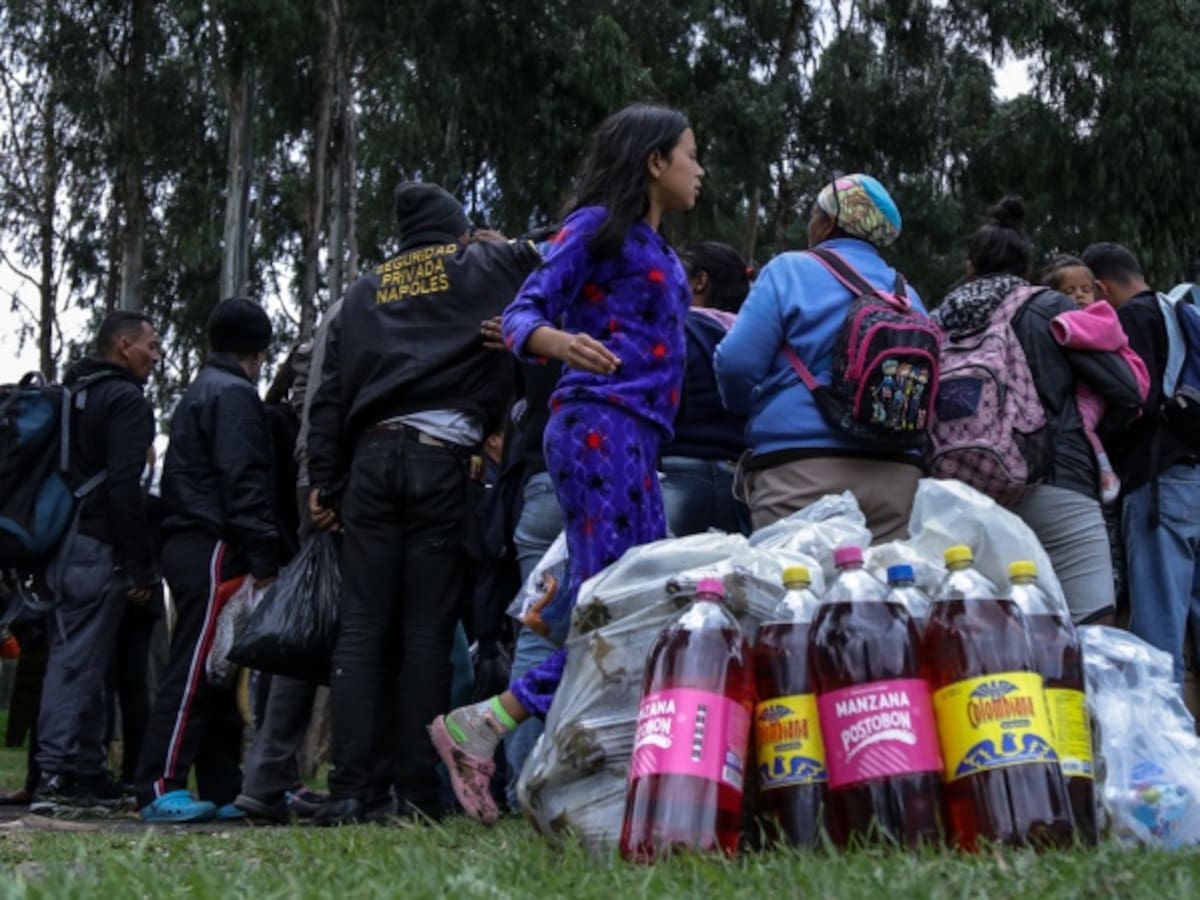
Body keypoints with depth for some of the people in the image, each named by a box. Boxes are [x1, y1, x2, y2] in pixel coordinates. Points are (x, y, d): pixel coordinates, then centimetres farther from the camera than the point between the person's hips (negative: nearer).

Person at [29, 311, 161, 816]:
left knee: (74, 659, 11)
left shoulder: (70, 395, 22)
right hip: (97, 549, -9)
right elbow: (124, 486, -17)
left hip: (57, 543, 9)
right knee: (79, 662, -10)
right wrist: (143, 567, -15)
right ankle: (57, 775, -12)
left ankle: (88, 774, 14)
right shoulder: (126, 400, -6)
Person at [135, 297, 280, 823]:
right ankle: (160, 788, -14)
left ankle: (223, 790, 10)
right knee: (194, 670, -12)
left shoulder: (197, 395, 25)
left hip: (187, 544, 10)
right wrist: (264, 562, -20)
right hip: (214, 548, -10)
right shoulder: (235, 395, -6)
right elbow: (243, 481, -17)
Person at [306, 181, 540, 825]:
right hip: (443, 458, -2)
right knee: (427, 631, -2)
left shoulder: (367, 289, 21)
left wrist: (323, 480, 15)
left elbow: (331, 391, 16)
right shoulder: (487, 266, 13)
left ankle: (353, 788, -6)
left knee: (362, 627, 1)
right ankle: (416, 791, -4)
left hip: (372, 457, 3)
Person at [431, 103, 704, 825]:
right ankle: (479, 724, -15)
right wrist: (556, 341, -29)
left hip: (637, 440, 9)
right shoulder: (597, 225, 0)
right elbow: (527, 309, -9)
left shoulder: (660, 250, 24)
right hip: (598, 422, -9)